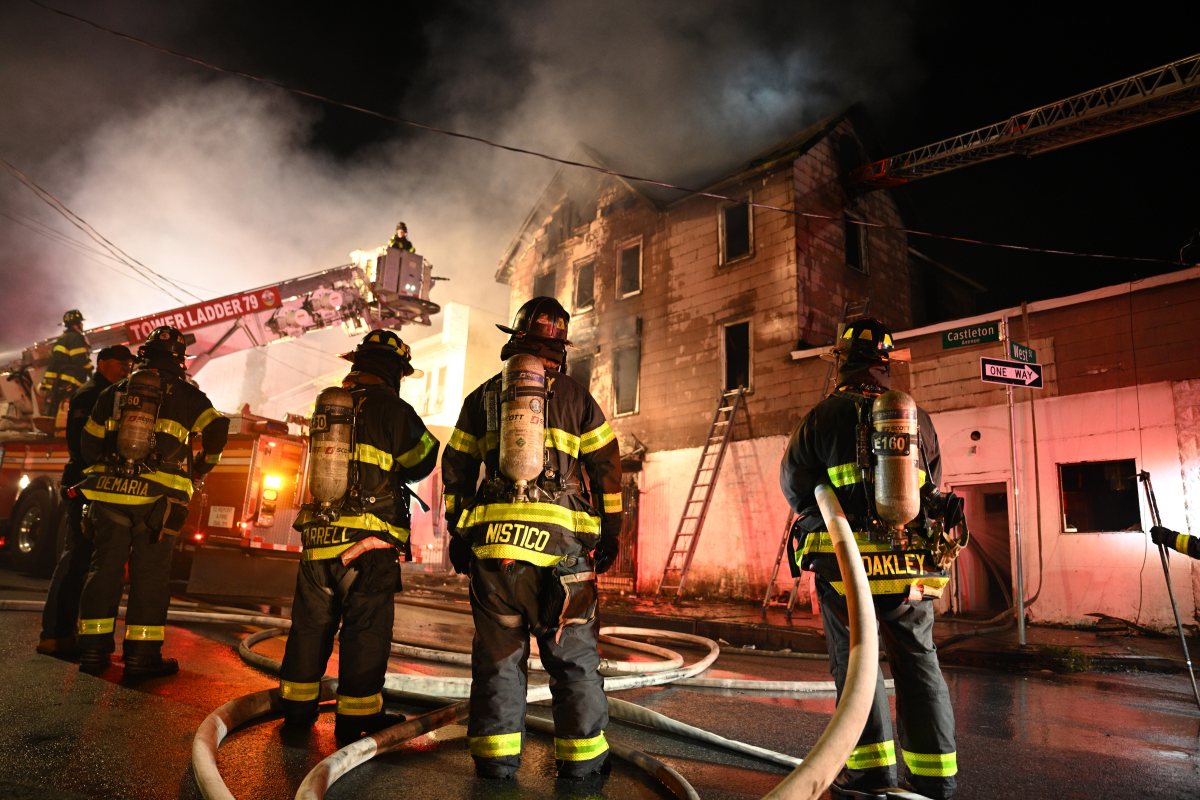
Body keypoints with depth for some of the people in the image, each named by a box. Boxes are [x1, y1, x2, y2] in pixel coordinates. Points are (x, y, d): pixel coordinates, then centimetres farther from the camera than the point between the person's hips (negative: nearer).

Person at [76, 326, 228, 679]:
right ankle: (141, 655, 3)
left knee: (104, 567, 10)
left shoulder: (114, 392, 13)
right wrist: (201, 466, 8)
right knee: (150, 573, 1)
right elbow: (217, 431, -9)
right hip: (157, 497, -3)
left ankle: (93, 649, 13)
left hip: (109, 492, 4)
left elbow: (89, 443, 14)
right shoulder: (186, 395, 2)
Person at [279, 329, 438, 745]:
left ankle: (297, 707, 26)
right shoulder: (390, 407, -7)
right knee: (366, 629, 2)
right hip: (369, 541, -6)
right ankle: (357, 715, 7)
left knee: (311, 624, 16)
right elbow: (423, 460, -1)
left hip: (318, 538, 6)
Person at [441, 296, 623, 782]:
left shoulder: (484, 396, 12)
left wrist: (457, 534, 16)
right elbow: (607, 469, 4)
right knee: (573, 653, 7)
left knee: (498, 652, 9)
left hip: (493, 540, 2)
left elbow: (456, 469, 11)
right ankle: (582, 756, 12)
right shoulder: (577, 398, 7)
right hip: (563, 540, -1)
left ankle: (496, 756, 13)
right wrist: (609, 535, 10)